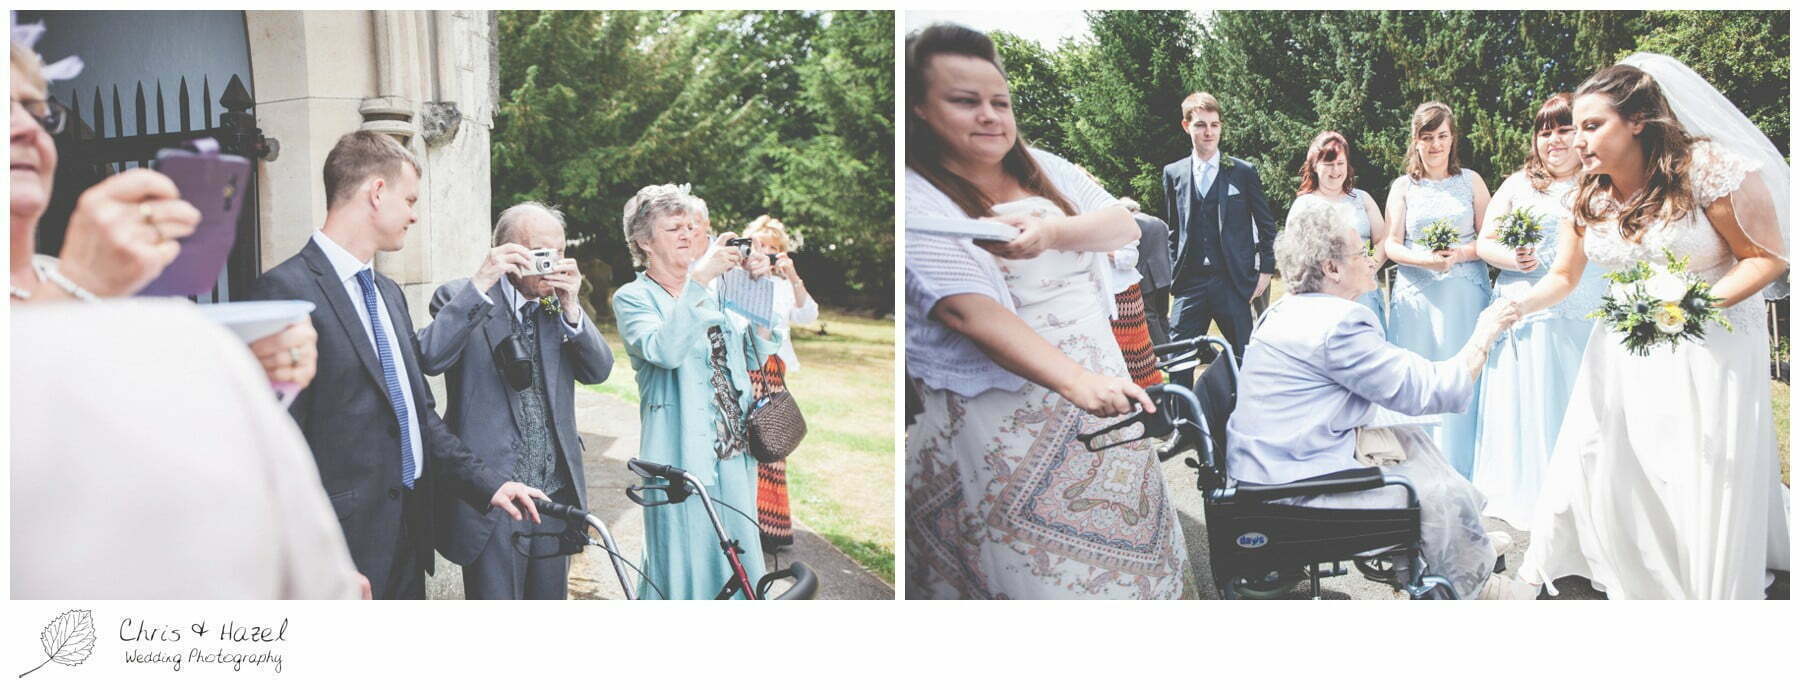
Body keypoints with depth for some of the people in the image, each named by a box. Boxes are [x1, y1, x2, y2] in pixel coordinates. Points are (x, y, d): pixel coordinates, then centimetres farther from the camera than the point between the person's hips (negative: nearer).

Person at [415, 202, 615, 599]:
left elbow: (598, 371, 1)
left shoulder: (560, 304, 9)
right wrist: (480, 284, -25)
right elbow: (430, 359, -23)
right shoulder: (460, 299, -6)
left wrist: (571, 308, -13)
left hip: (556, 493, 5)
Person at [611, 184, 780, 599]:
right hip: (681, 458, -5)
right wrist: (698, 278, -28)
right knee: (685, 568, -1)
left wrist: (758, 287, -6)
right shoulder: (633, 298, -3)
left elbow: (759, 351, 7)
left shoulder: (714, 293, 14)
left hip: (733, 452, 6)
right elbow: (664, 350, -23)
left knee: (737, 562, 11)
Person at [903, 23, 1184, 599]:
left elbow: (1125, 226, 0)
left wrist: (1054, 233, -23)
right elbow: (969, 311, -26)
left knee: (1122, 545, 14)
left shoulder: (1043, 170, 9)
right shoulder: (917, 200, -14)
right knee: (1046, 574, -2)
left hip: (1101, 389, 7)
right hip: (1004, 424, -7)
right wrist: (1078, 381, -36)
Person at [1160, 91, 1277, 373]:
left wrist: (1266, 270, 1)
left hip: (1233, 283, -2)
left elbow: (1266, 225, 7)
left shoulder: (1244, 172, 3)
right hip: (1189, 283, 2)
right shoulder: (1173, 173, 9)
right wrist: (1173, 273, 8)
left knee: (1245, 359, 2)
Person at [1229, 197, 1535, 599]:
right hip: (1291, 491, -11)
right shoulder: (1336, 324, -22)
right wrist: (1484, 335, -3)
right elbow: (1433, 392, -17)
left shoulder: (1288, 311, 11)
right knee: (1442, 492, -4)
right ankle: (1474, 585, 19)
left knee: (1411, 438, 17)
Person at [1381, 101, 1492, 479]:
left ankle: (1459, 475, 4)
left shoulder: (1471, 181, 8)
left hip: (1464, 295, 0)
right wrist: (1425, 259, -14)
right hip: (1416, 296, 0)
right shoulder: (1403, 186, 9)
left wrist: (1459, 254, -13)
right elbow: (1392, 245, 5)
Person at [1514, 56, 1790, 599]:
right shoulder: (1588, 196, -2)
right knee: (1593, 461, 2)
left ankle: (1712, 591, 15)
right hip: (1626, 346, 5)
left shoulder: (1708, 168, -19)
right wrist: (1517, 306, -16)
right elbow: (1563, 276, 5)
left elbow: (1767, 257, -14)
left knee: (1706, 482, -3)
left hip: (1711, 344, -5)